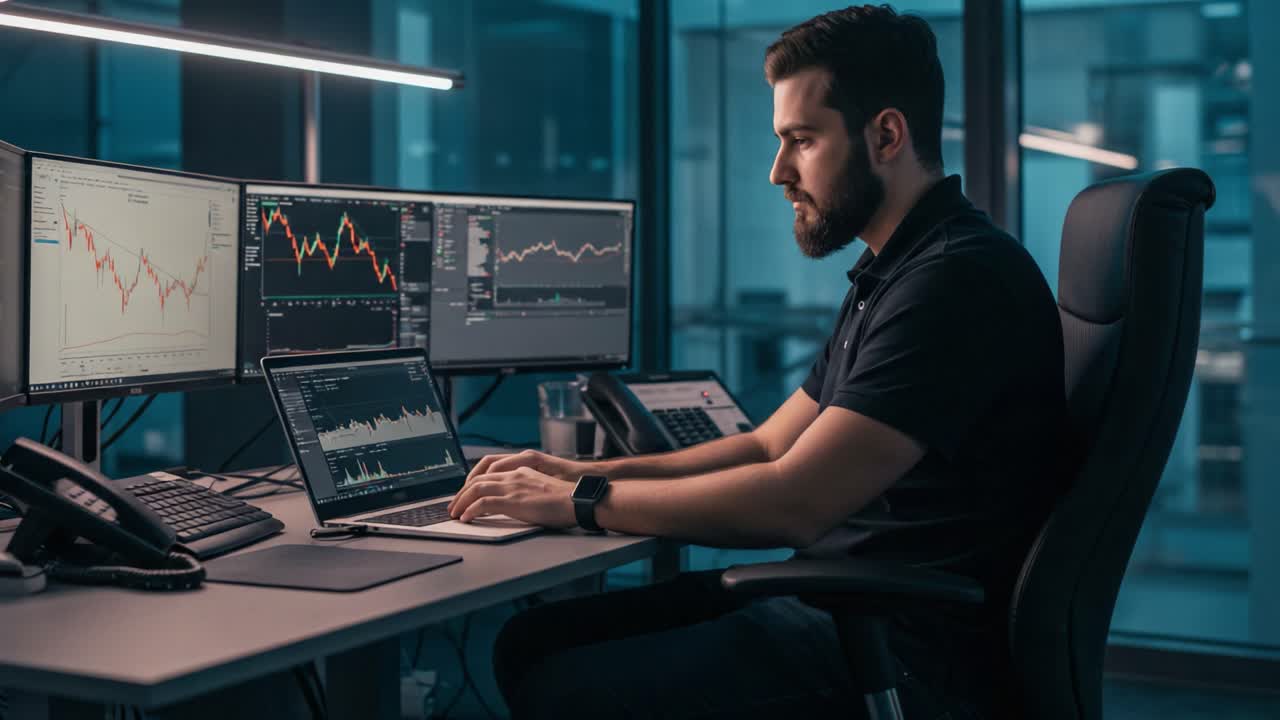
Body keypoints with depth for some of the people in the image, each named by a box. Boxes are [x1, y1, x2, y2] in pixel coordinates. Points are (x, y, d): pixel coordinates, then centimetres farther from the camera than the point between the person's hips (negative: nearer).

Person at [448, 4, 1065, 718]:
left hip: (916, 658, -10)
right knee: (534, 640, 4)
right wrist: (585, 471, 5)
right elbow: (767, 448, 18)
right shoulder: (889, 276, 16)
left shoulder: (959, 279, -19)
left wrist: (578, 501, -13)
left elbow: (793, 502, -25)